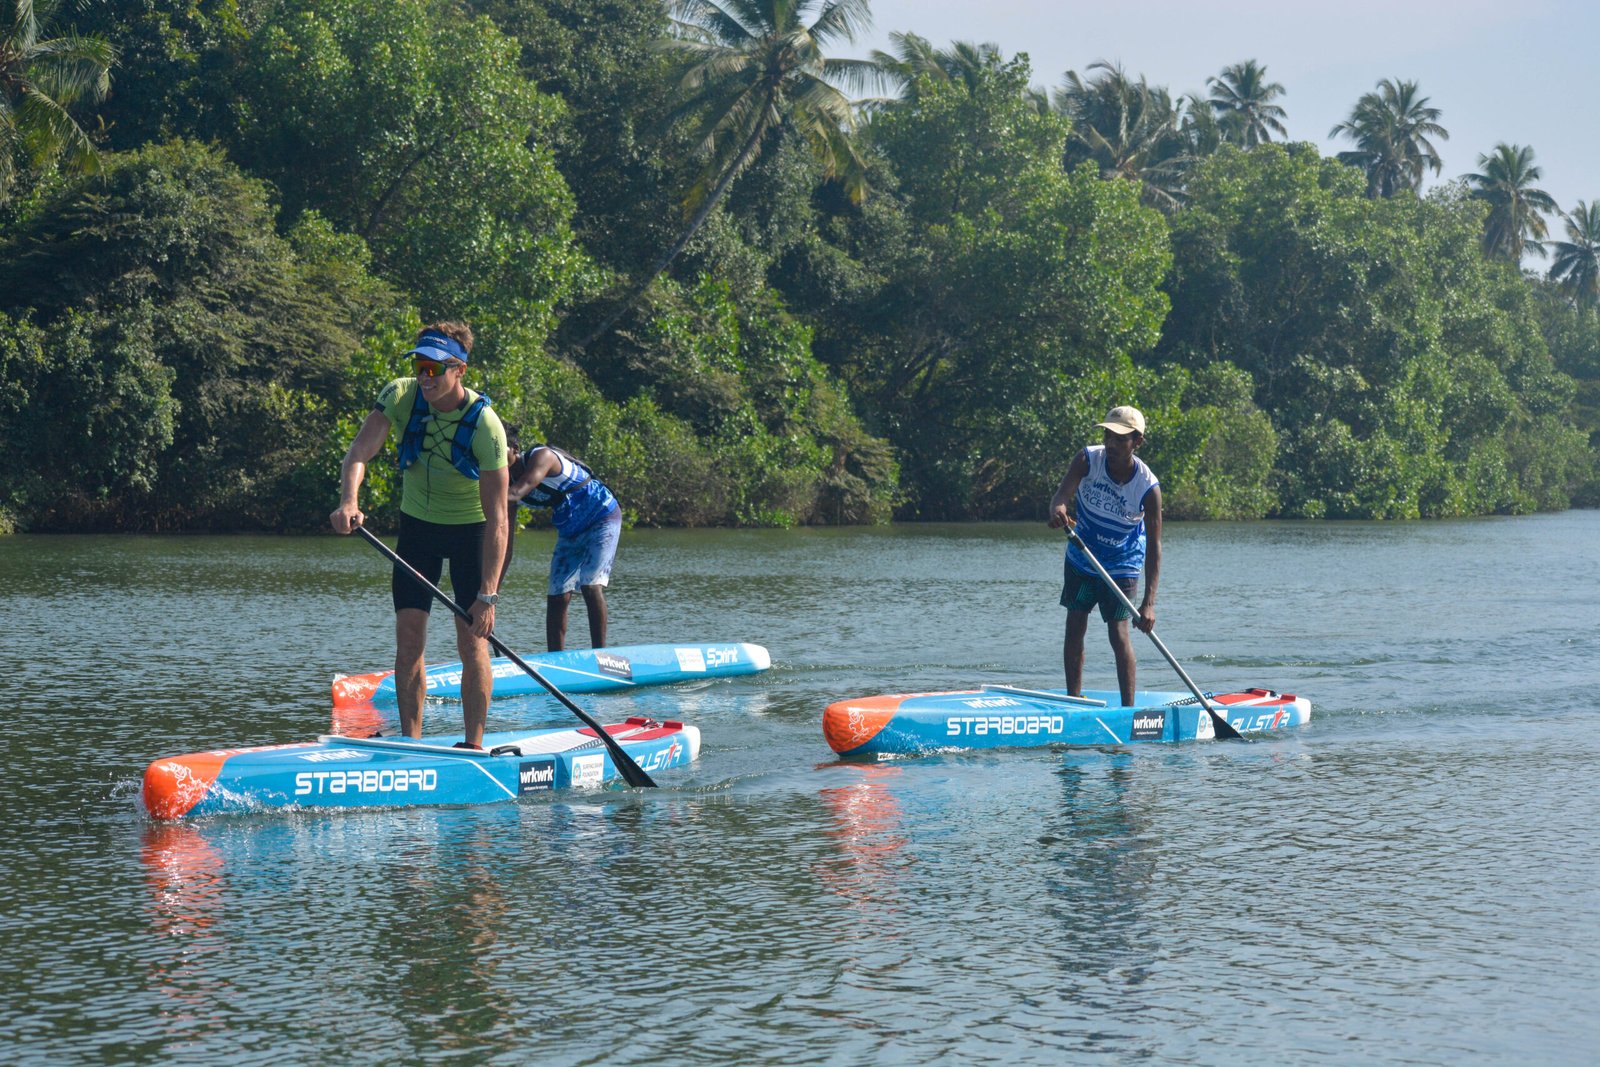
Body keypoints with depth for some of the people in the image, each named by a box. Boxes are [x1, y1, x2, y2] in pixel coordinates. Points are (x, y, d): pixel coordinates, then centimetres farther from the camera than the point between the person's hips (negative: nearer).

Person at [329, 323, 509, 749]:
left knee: (472, 643, -8)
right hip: (417, 522, 3)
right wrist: (348, 501, -50)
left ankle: (473, 746, 1)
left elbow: (496, 518, -27)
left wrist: (488, 595, -32)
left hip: (469, 529, -3)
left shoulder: (485, 425, -26)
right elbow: (358, 453, -28)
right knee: (408, 640, -2)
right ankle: (410, 743, 4)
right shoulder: (400, 396, -17)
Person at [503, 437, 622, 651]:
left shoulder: (542, 457, -24)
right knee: (557, 597, -2)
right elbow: (505, 544, -2)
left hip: (603, 516, -7)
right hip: (570, 532, 7)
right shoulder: (507, 486, -3)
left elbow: (517, 492, -41)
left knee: (591, 585, -22)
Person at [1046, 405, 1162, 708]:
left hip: (1122, 567, -3)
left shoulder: (1148, 487, -25)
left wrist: (1149, 602, -34)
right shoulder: (1088, 459, -18)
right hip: (1080, 559, 3)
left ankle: (1128, 707, -5)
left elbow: (1154, 546, -25)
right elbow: (1063, 492, -33)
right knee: (1074, 628, 3)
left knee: (1118, 634, -11)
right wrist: (1058, 509, -60)